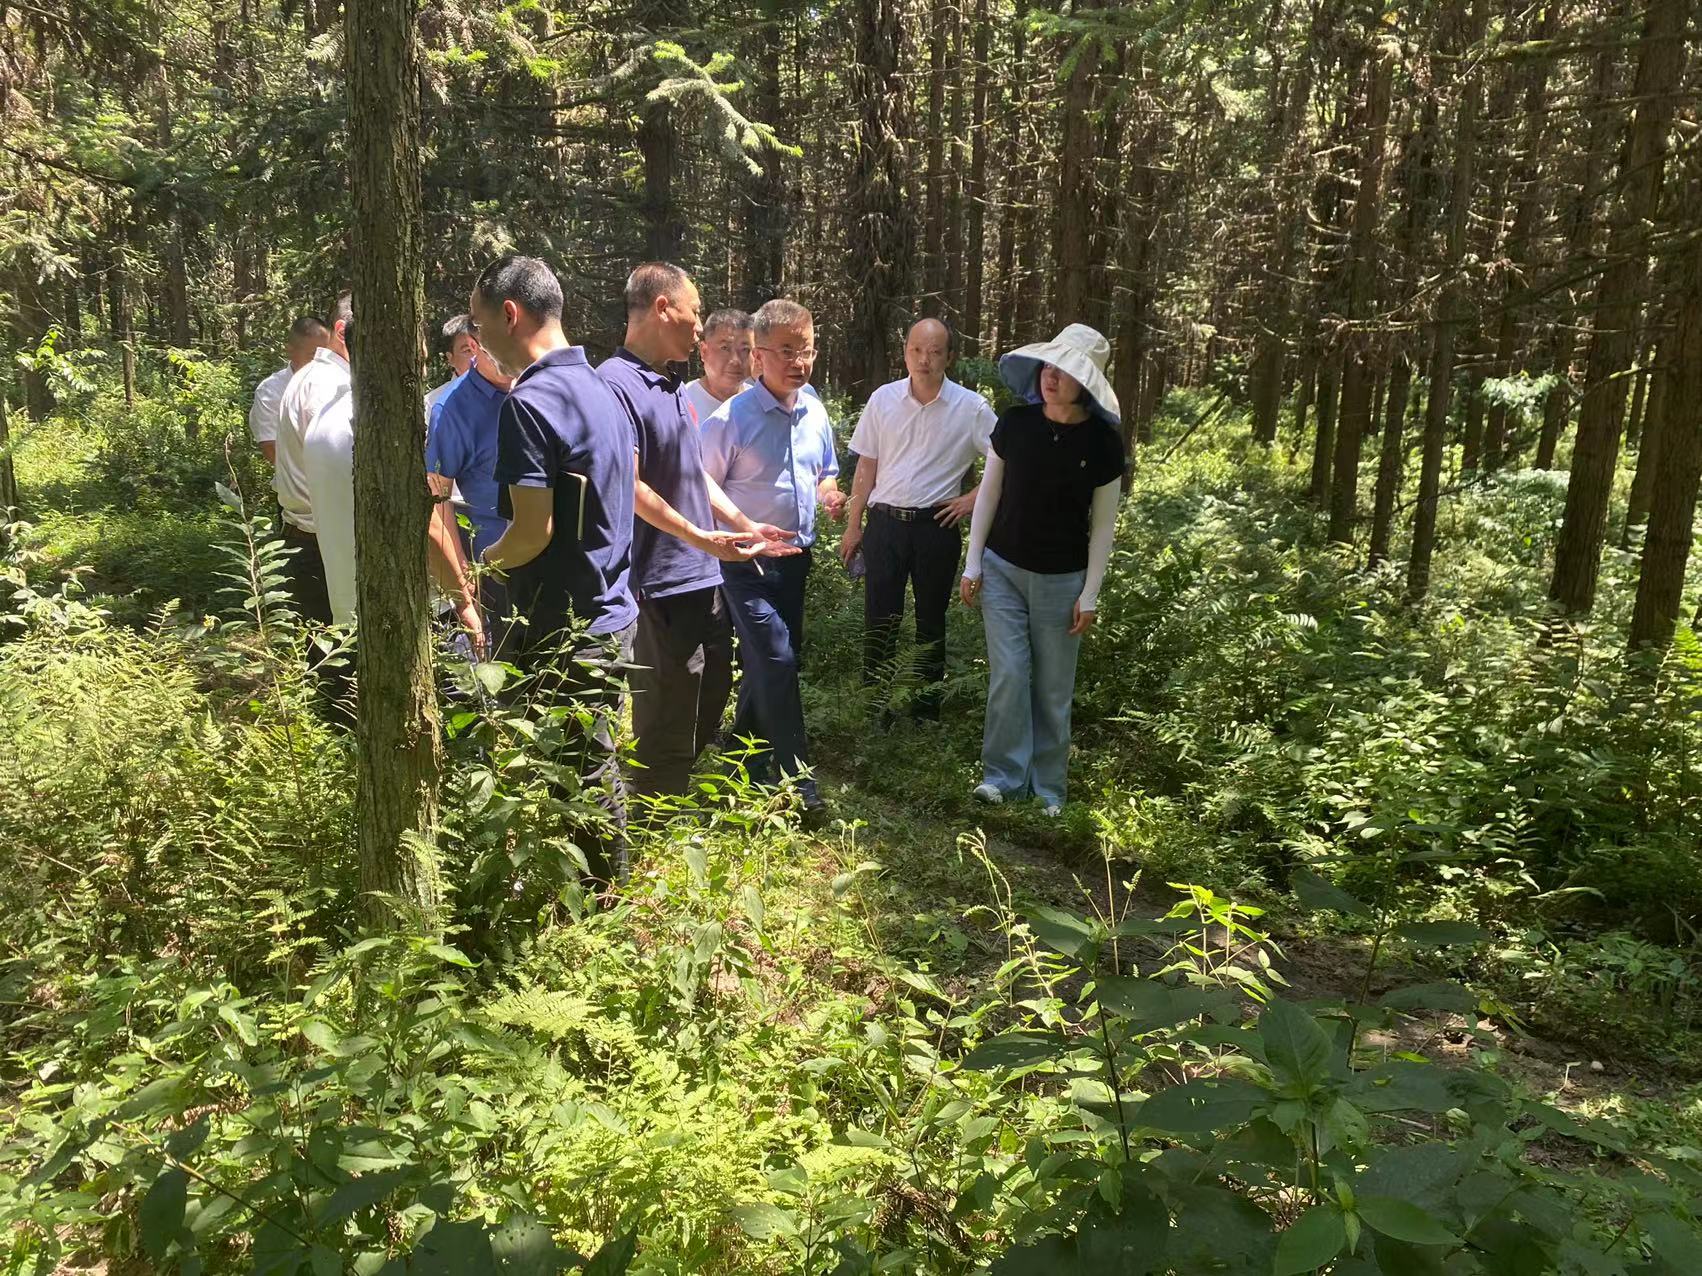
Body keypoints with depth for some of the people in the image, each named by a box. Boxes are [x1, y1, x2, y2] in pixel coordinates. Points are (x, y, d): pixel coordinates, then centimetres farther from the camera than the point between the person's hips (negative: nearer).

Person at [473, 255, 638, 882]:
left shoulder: (528, 403, -18)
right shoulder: (600, 388, 10)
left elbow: (533, 530, -22)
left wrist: (478, 567, -2)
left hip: (565, 629, -9)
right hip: (612, 613, 9)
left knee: (579, 779, 4)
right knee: (599, 768, 19)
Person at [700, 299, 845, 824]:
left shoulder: (815, 412, 3)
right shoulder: (730, 419, -16)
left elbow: (826, 472, 18)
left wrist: (829, 493, -4)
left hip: (796, 557, 7)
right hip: (748, 563, -7)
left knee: (767, 662, 18)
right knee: (776, 662, -12)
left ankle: (746, 760, 38)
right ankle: (799, 785, -4)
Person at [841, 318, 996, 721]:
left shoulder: (971, 407, -5)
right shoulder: (883, 399, 0)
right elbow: (866, 466, 6)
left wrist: (974, 498, -6)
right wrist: (853, 526, 5)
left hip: (937, 526, -1)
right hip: (886, 522, 1)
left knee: (931, 621, 11)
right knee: (879, 620, 2)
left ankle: (926, 710, 22)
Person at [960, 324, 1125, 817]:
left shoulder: (1102, 442, -9)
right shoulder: (1015, 423, -6)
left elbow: (1103, 525, -3)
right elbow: (989, 495, 3)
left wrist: (1090, 595, -4)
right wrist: (972, 564, 2)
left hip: (1061, 579, -1)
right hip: (1003, 569, 1)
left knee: (1053, 688, 7)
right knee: (1008, 674, -4)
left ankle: (1046, 788, 19)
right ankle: (1004, 776, 8)